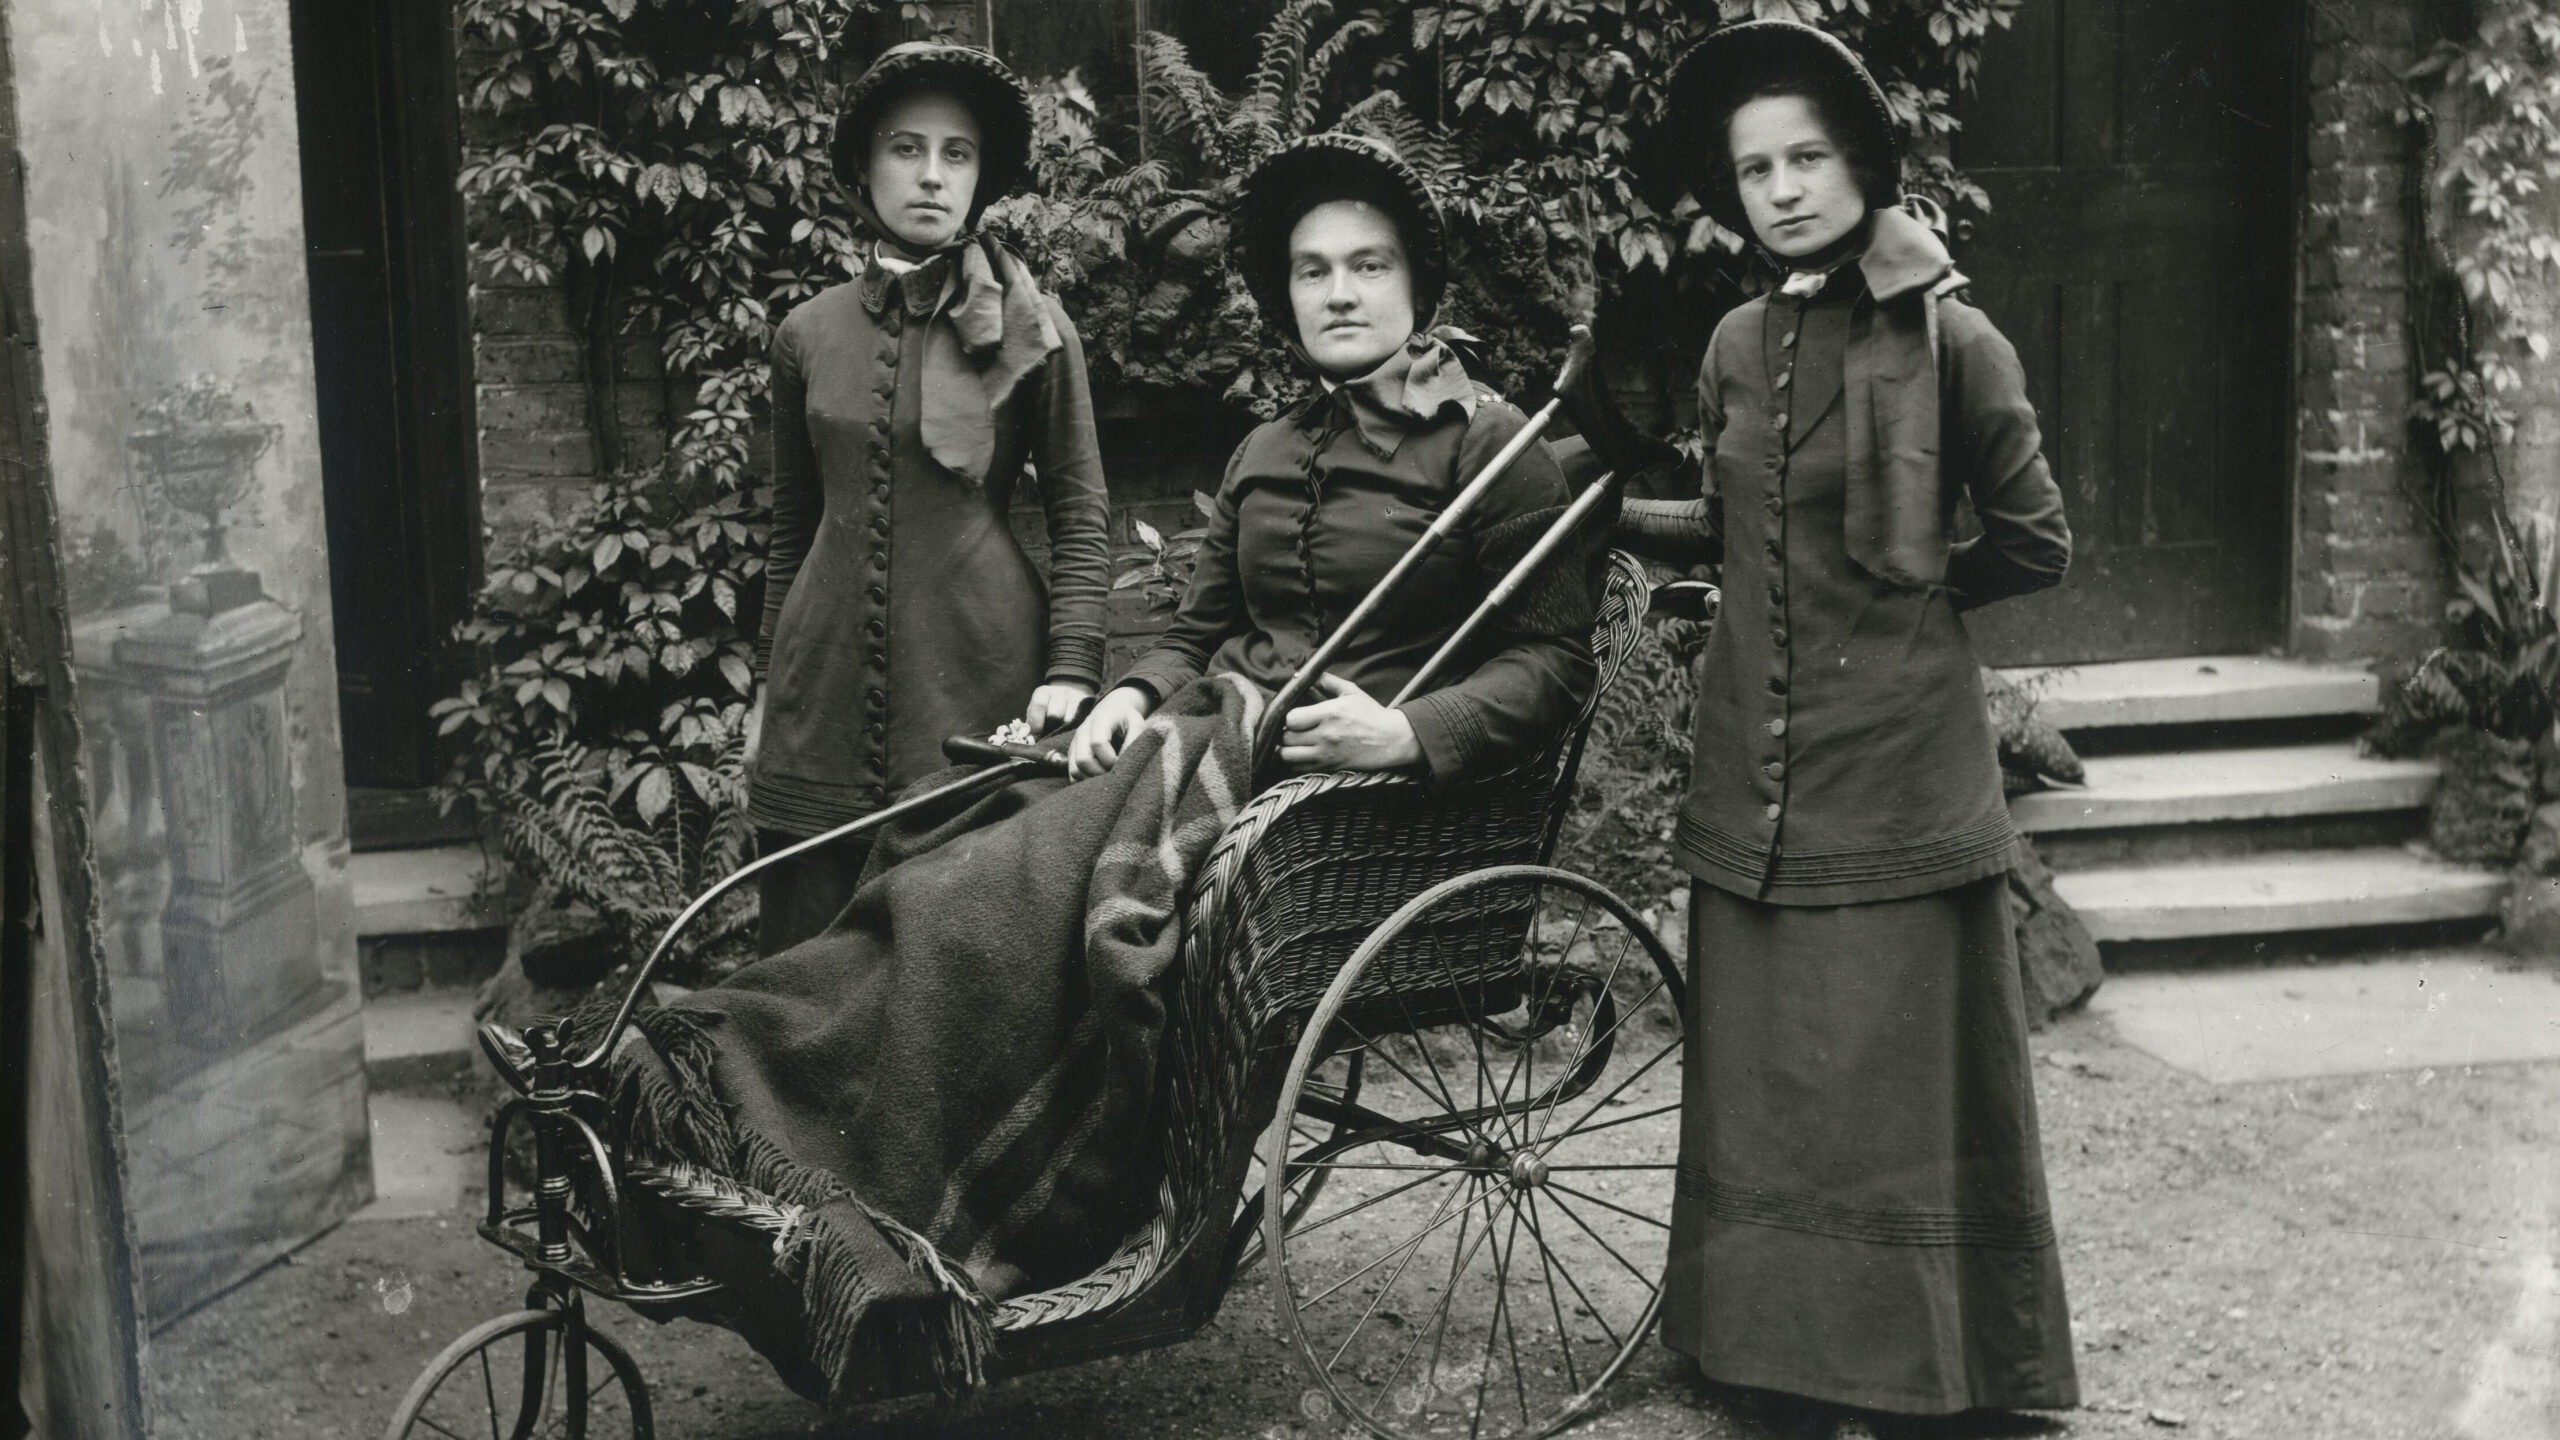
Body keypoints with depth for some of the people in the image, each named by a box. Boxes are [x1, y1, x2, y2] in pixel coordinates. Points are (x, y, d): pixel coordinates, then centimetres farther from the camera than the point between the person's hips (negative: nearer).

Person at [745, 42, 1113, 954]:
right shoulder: (809, 334, 9)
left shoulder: (1033, 330, 1)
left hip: (975, 686, -3)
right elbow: (793, 528, 16)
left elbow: (1081, 515, 1)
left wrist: (1072, 671, -11)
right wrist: (766, 690, 16)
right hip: (825, 686, 3)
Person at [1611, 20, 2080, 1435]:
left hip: (1893, 763, -5)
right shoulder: (1738, 346, 7)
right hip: (1753, 762, 5)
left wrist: (1901, 588, 3)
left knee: (1887, 1073, 1)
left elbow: (2034, 542, 0)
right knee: (1763, 1073, 9)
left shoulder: (1948, 340, -8)